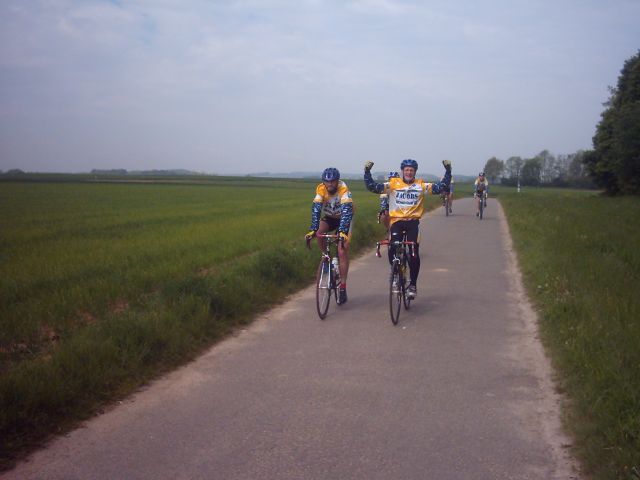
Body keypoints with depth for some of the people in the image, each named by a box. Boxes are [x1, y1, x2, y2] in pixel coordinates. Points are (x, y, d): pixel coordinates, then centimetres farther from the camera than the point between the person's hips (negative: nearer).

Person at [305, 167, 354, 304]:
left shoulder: (343, 189, -31)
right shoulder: (320, 189, -22)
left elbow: (347, 211, -39)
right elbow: (316, 209, -29)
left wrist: (342, 231, -51)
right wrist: (313, 230, -41)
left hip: (343, 218, -3)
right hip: (329, 217, 3)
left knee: (342, 251, -14)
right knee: (319, 234, -29)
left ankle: (343, 287, -6)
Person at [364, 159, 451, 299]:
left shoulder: (421, 185, 4)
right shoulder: (393, 184, 3)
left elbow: (441, 187, -2)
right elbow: (372, 187, -5)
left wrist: (448, 170, -10)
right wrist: (367, 171, -16)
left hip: (413, 221, 0)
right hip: (397, 221, 0)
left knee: (414, 254, -10)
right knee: (393, 249, -17)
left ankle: (412, 285, 7)